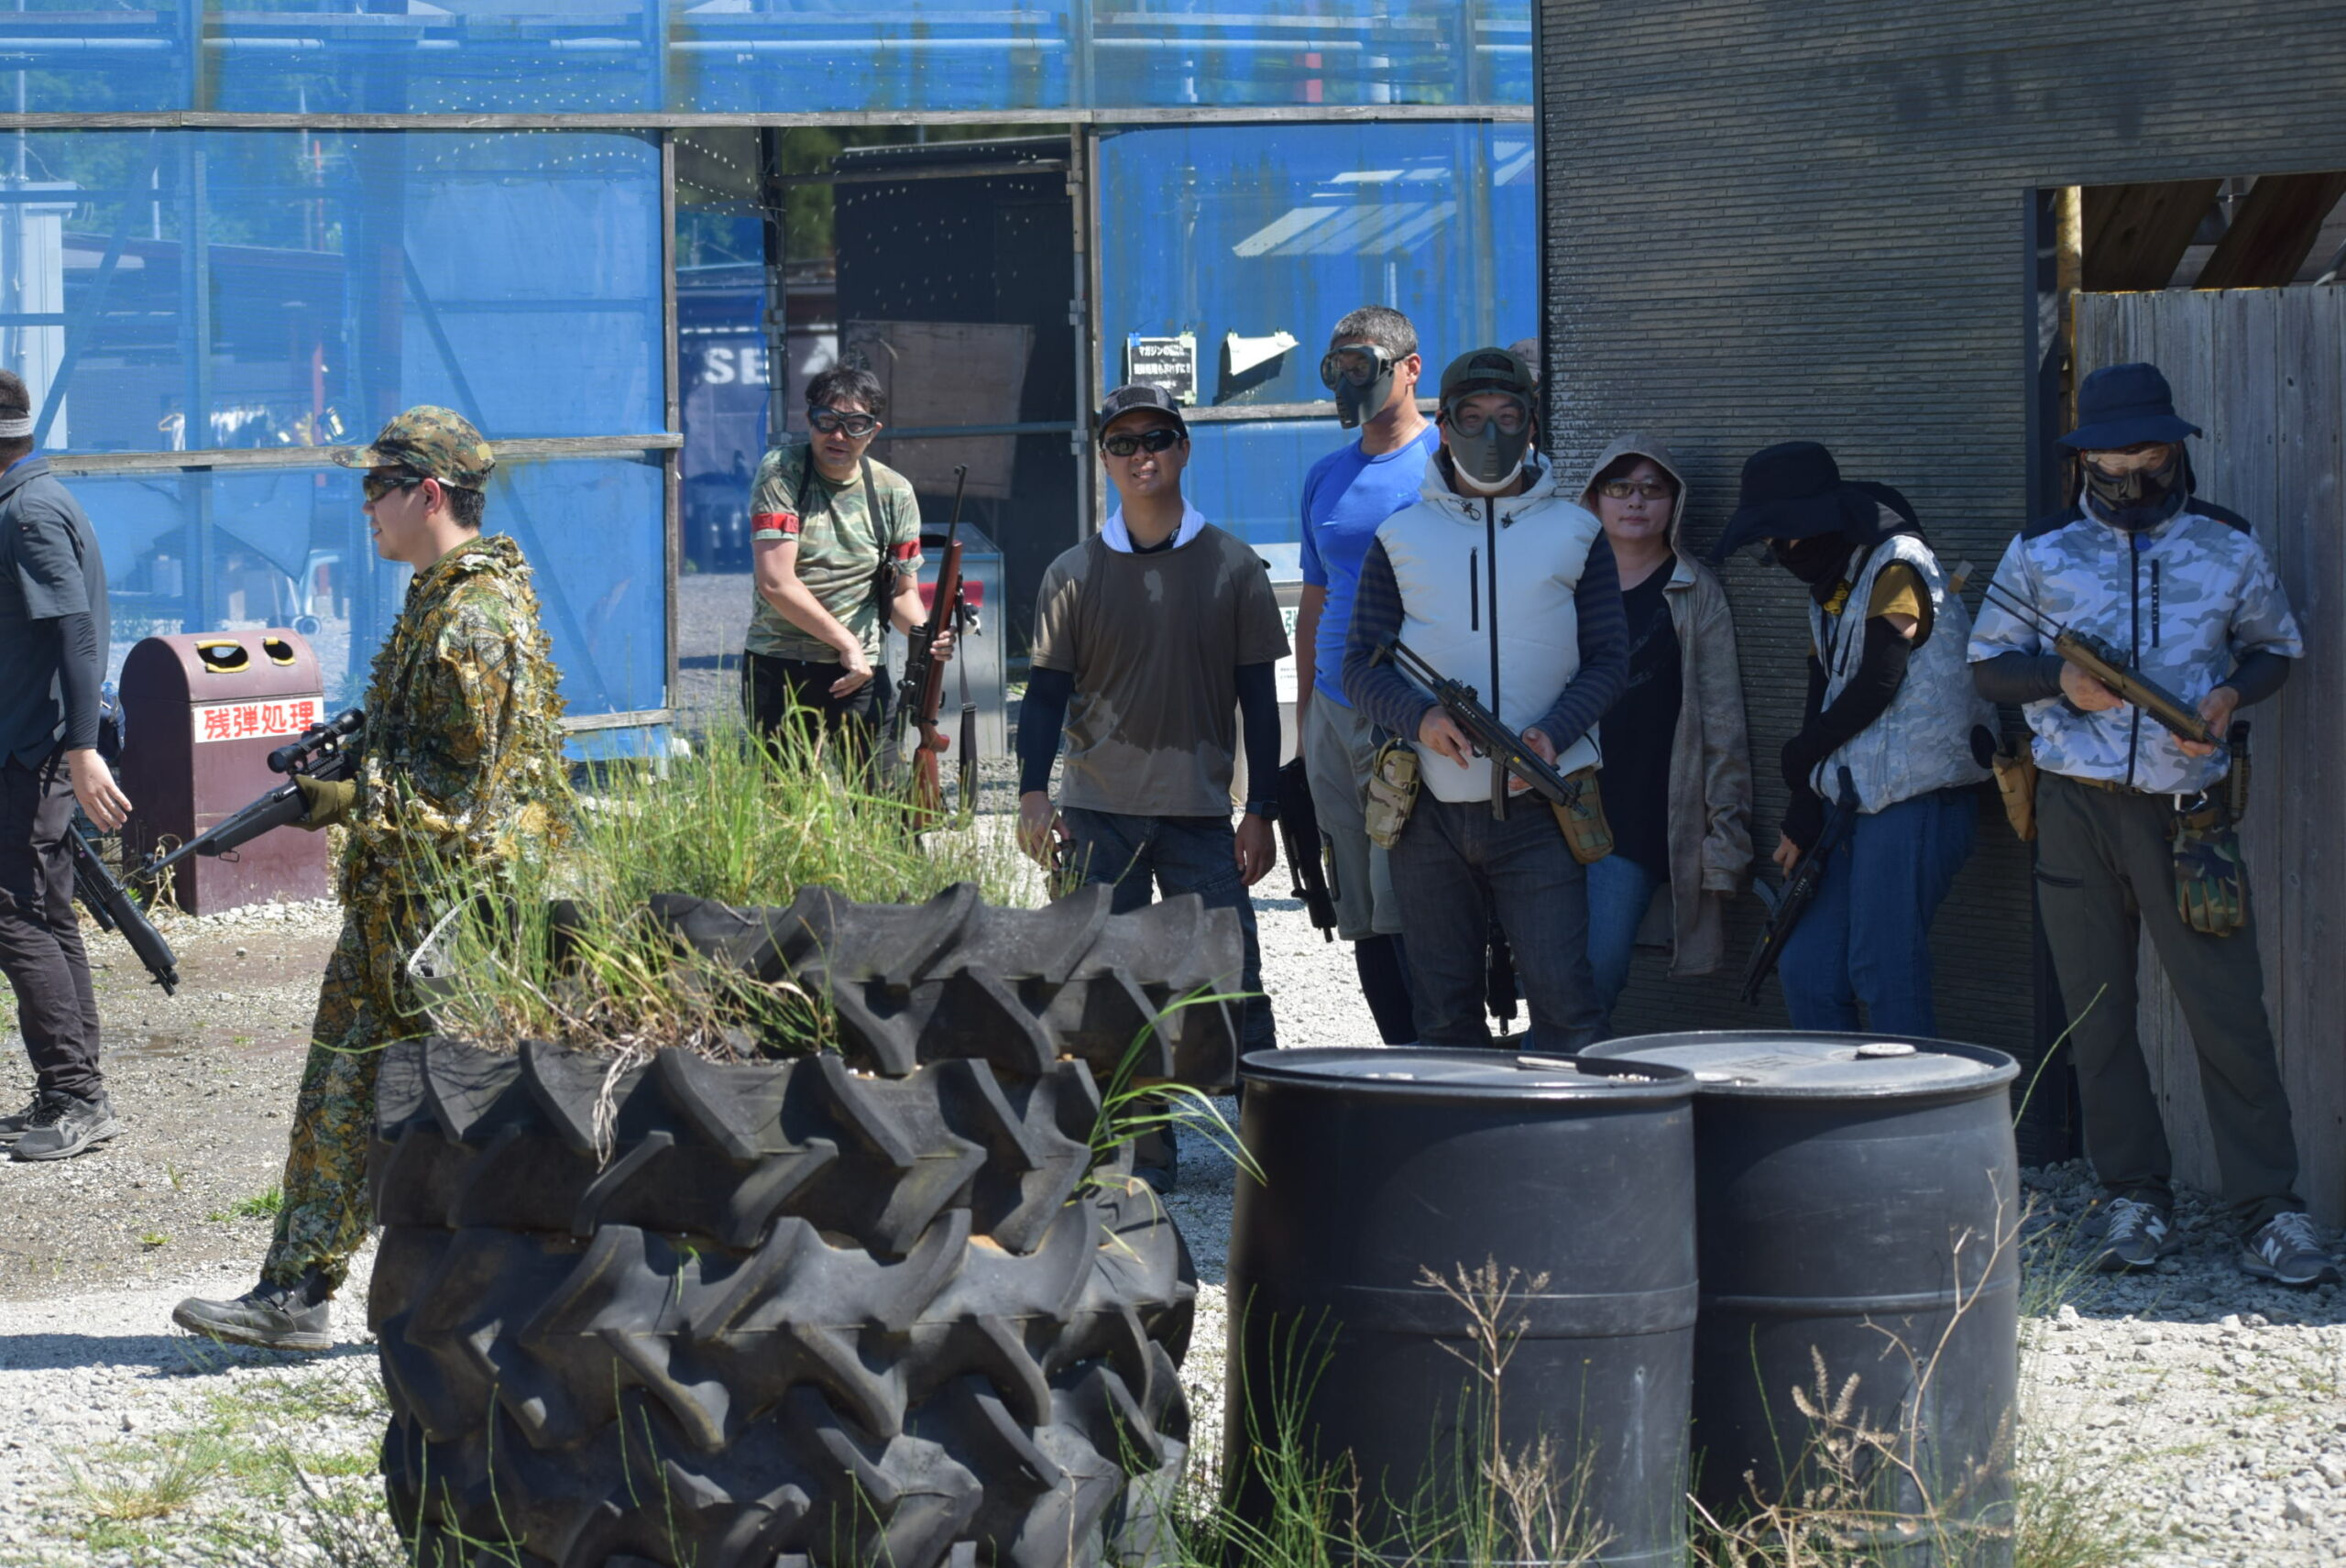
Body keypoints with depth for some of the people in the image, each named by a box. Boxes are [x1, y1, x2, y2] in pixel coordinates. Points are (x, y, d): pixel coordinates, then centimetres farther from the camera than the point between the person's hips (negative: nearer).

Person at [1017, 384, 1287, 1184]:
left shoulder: (1232, 568, 4)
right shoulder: (1075, 573, 5)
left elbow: (1258, 696, 5)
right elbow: (1047, 691, 6)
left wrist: (1261, 811, 0)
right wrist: (1034, 793, -7)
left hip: (1200, 815, -1)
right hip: (1097, 816, 1)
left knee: (1232, 985, -5)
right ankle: (1142, 1153, 7)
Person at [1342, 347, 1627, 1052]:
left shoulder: (1575, 535, 7)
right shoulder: (1401, 540, 8)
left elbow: (1608, 659, 4)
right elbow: (1361, 666, 5)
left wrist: (1554, 733, -15)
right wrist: (1421, 720, -16)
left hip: (1538, 806, -1)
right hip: (1431, 809, 1)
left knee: (1562, 994, -12)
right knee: (1444, 1010, 5)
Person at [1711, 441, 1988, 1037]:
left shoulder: (1898, 566, -8)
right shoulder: (1827, 586, 18)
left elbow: (1877, 684, -14)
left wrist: (1802, 757, 0)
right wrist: (1804, 814, 5)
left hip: (1914, 802, -9)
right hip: (1850, 802, 9)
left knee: (1883, 976, -11)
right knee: (1804, 971, 3)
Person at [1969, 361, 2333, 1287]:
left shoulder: (2226, 547, 6)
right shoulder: (2041, 552, 6)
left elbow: (2277, 647, 16)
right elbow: (1989, 664, 11)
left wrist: (2232, 695, -6)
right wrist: (2062, 679, -9)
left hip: (2186, 812, -1)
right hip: (2076, 807, 1)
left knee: (2229, 1010, -7)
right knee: (2097, 1013, 4)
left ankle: (2268, 1210, -3)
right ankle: (2135, 1200, 14)